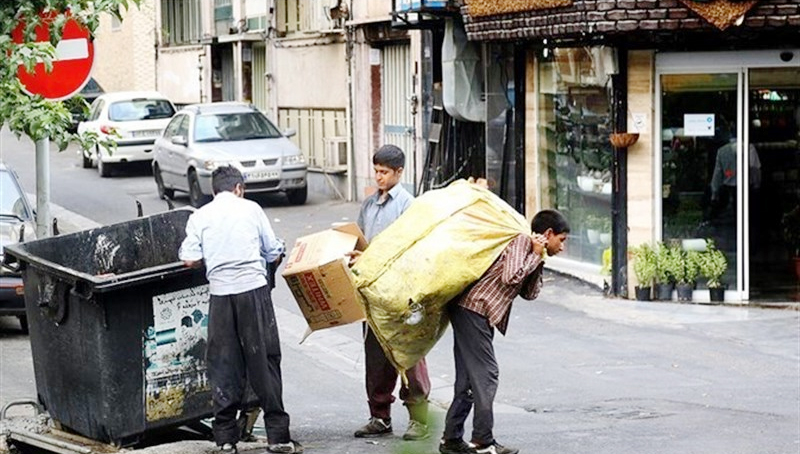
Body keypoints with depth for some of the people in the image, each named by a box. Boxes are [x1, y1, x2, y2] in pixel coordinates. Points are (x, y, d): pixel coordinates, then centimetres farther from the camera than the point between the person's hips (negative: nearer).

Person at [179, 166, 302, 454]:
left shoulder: (200, 216, 8)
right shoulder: (251, 209, 6)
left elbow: (190, 259, 1)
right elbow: (274, 254, 8)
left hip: (220, 292, 1)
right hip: (253, 287, -1)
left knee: (223, 364, 8)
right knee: (264, 360, 3)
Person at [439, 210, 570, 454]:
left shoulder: (530, 249, 21)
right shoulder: (521, 242, -8)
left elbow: (529, 293, 17)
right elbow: (511, 276, -23)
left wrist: (539, 261, 7)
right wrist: (535, 256, -10)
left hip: (470, 312, 10)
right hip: (474, 309, -10)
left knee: (468, 378, 12)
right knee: (485, 375, -8)